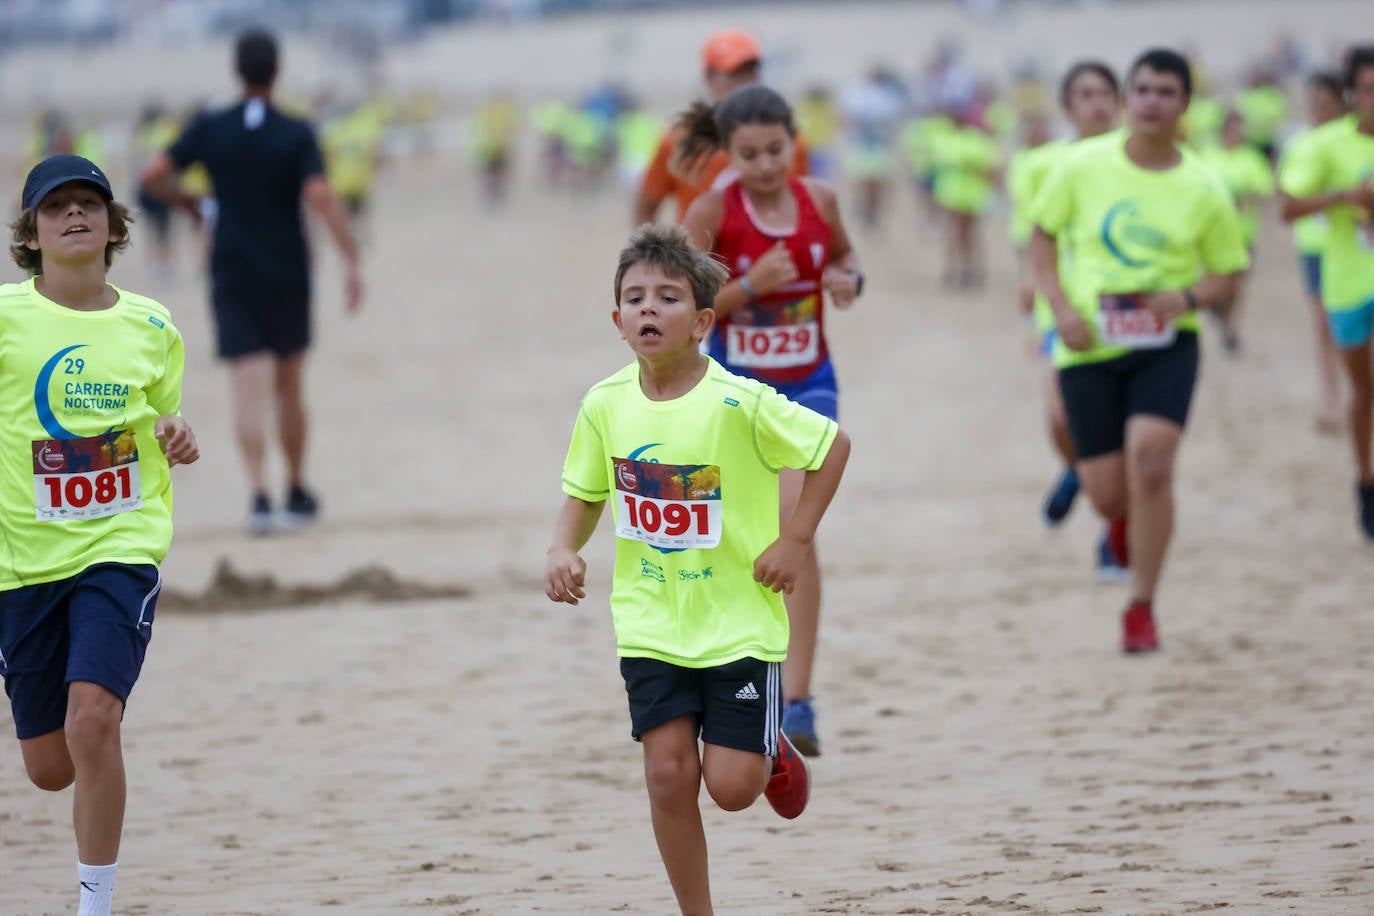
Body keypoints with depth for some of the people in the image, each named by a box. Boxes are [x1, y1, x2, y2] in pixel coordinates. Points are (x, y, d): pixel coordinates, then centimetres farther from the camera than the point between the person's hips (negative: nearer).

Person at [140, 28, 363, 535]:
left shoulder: (210, 130, -3)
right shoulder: (296, 135, -9)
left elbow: (153, 174, -6)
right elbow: (321, 197, -21)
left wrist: (184, 200, 16)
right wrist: (353, 263, -19)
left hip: (232, 279, 0)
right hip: (287, 278, 0)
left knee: (249, 393, -5)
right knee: (289, 389, 15)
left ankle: (259, 494, -22)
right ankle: (296, 495, 25)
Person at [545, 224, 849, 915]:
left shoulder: (739, 404, -18)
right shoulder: (605, 405, -5)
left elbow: (833, 445, -8)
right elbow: (584, 494, 9)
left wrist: (795, 539, -11)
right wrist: (564, 549, -10)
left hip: (739, 618, -3)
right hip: (650, 622, 3)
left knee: (732, 786, -3)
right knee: (669, 774, -5)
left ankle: (771, 751, 33)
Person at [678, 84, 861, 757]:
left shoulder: (818, 200, -3)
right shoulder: (712, 213, -11)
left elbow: (844, 254, 19)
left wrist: (849, 279, -4)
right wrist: (750, 286, -25)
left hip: (806, 387, 0)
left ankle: (797, 701, -19)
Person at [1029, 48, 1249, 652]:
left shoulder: (1203, 189, -4)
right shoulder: (1083, 166, -4)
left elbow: (1227, 277, 6)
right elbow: (1042, 235, 7)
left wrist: (1187, 297, -16)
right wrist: (1060, 306, -8)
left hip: (1166, 345, -1)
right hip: (1090, 347, 1)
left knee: (1149, 458, -22)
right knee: (1106, 493, 1)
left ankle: (1141, 609, -9)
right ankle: (1126, 517, 44)